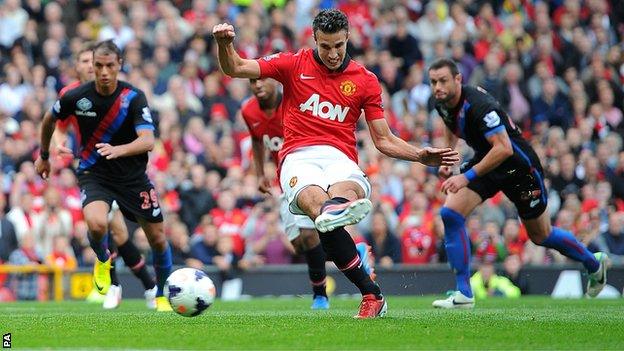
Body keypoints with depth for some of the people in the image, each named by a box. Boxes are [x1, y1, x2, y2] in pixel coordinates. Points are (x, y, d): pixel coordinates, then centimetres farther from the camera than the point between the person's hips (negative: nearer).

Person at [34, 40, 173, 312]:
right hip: (93, 174, 0)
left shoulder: (134, 97, -16)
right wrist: (44, 155, 22)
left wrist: (118, 150, -46)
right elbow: (49, 119, 11)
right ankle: (102, 261, 6)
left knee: (157, 239, 4)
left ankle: (163, 296, 30)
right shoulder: (76, 97, -11)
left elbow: (148, 141, -28)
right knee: (97, 223, -30)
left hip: (133, 176, 1)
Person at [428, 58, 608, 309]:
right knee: (450, 213, -14)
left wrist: (467, 177, -41)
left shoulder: (478, 105, -33)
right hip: (485, 161, 7)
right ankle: (463, 293, -10)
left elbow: (503, 148, -39)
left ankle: (594, 263, 38)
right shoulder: (442, 103, -7)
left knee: (541, 236, 9)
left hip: (518, 164, -7)